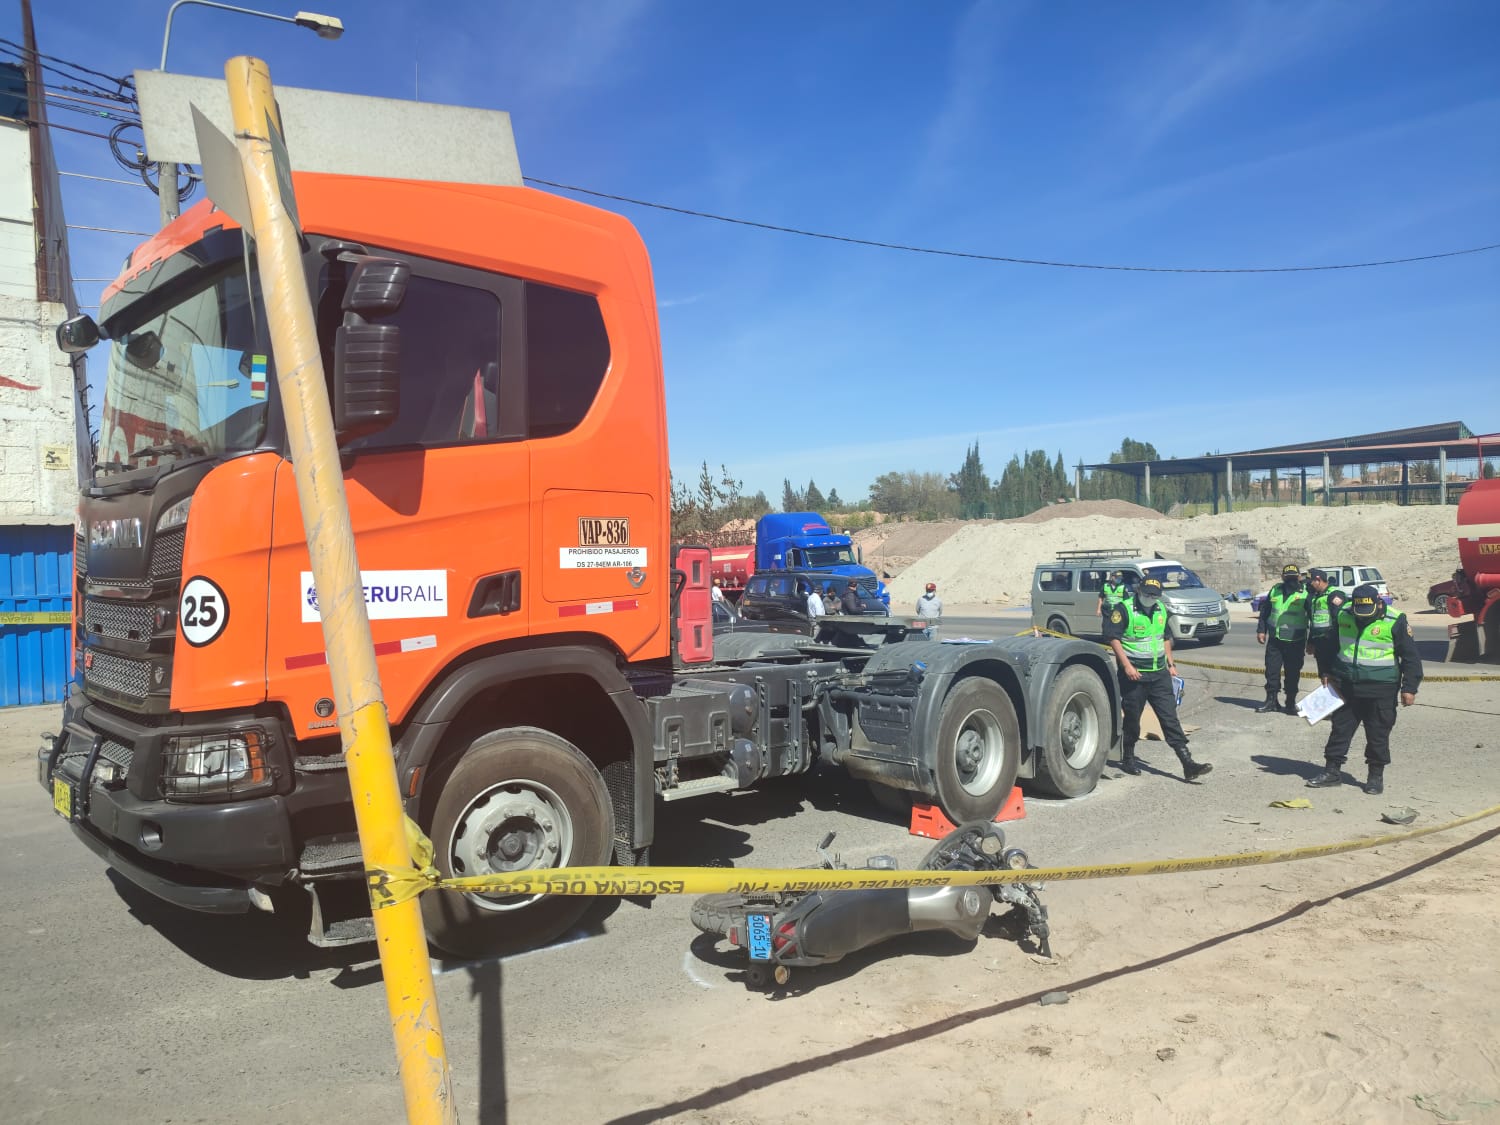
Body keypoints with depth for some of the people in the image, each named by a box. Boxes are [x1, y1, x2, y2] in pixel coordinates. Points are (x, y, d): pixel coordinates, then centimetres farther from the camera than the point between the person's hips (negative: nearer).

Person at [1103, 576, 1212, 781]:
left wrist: (1171, 664, 17)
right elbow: (1113, 637, -15)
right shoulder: (1123, 609, -10)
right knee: (1132, 719, 6)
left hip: (1159, 674, 5)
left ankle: (1187, 764, -4)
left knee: (1170, 718, 0)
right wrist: (1126, 665, -21)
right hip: (1134, 674, -5)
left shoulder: (1161, 610, 12)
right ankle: (1128, 759, 24)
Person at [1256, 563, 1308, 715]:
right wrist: (1261, 630, 10)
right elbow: (1265, 610, 14)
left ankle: (1290, 703, 17)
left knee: (1292, 674, 5)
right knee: (1271, 671, 6)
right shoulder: (1275, 590, 6)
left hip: (1295, 642, -3)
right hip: (1275, 640, 3)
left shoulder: (1305, 594, -7)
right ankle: (1271, 701, 17)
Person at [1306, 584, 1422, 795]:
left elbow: (1411, 656, -5)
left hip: (1380, 690, -4)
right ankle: (1332, 771, 18)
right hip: (1346, 687, 4)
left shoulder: (1395, 621, -11)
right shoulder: (1343, 614, 0)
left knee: (1378, 734, 4)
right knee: (1339, 728, 9)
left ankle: (1376, 776, 18)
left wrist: (1409, 688, -8)